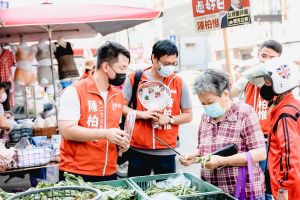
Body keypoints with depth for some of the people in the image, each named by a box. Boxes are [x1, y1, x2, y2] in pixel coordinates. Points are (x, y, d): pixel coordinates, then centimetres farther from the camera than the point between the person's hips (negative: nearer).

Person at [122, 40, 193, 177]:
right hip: (138, 150, 0)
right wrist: (141, 114, -13)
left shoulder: (179, 83, 3)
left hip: (167, 152, 1)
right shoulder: (134, 79, 0)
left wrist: (169, 119, -9)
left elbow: (188, 115, 8)